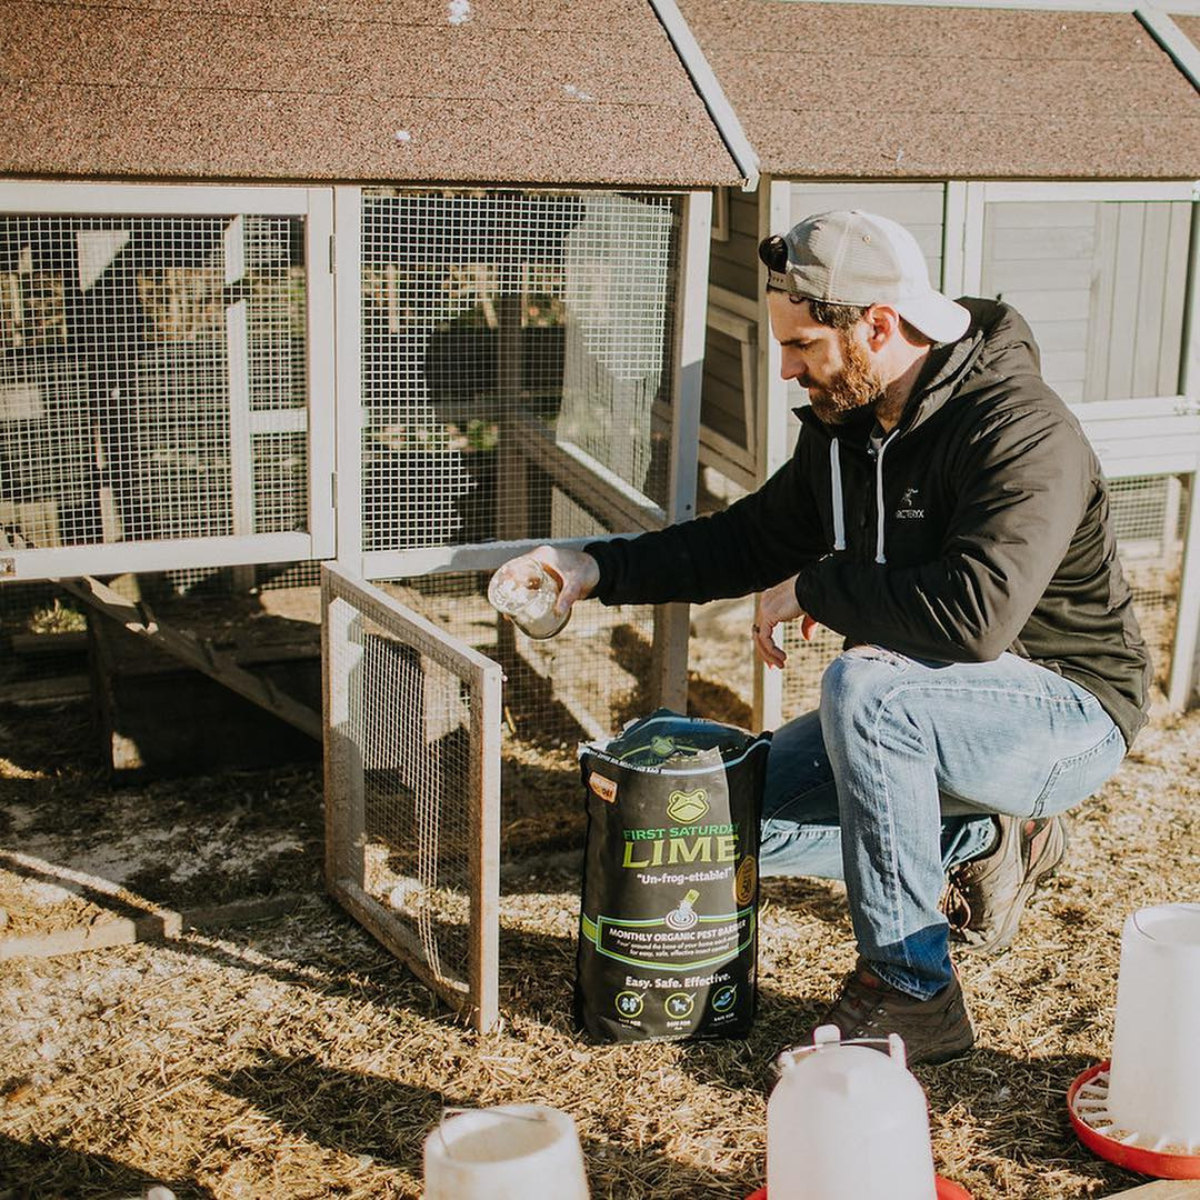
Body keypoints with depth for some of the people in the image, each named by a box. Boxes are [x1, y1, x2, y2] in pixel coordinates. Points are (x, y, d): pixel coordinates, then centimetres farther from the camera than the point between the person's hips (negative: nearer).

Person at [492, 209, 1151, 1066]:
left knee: (862, 687, -36)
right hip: (920, 713, 9)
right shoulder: (848, 426, 1)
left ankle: (913, 991, -22)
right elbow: (754, 539, 14)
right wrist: (598, 570, 4)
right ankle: (982, 842, 12)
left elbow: (974, 613, -39)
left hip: (1068, 714, -8)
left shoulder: (1023, 434, -26)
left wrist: (812, 589, -24)